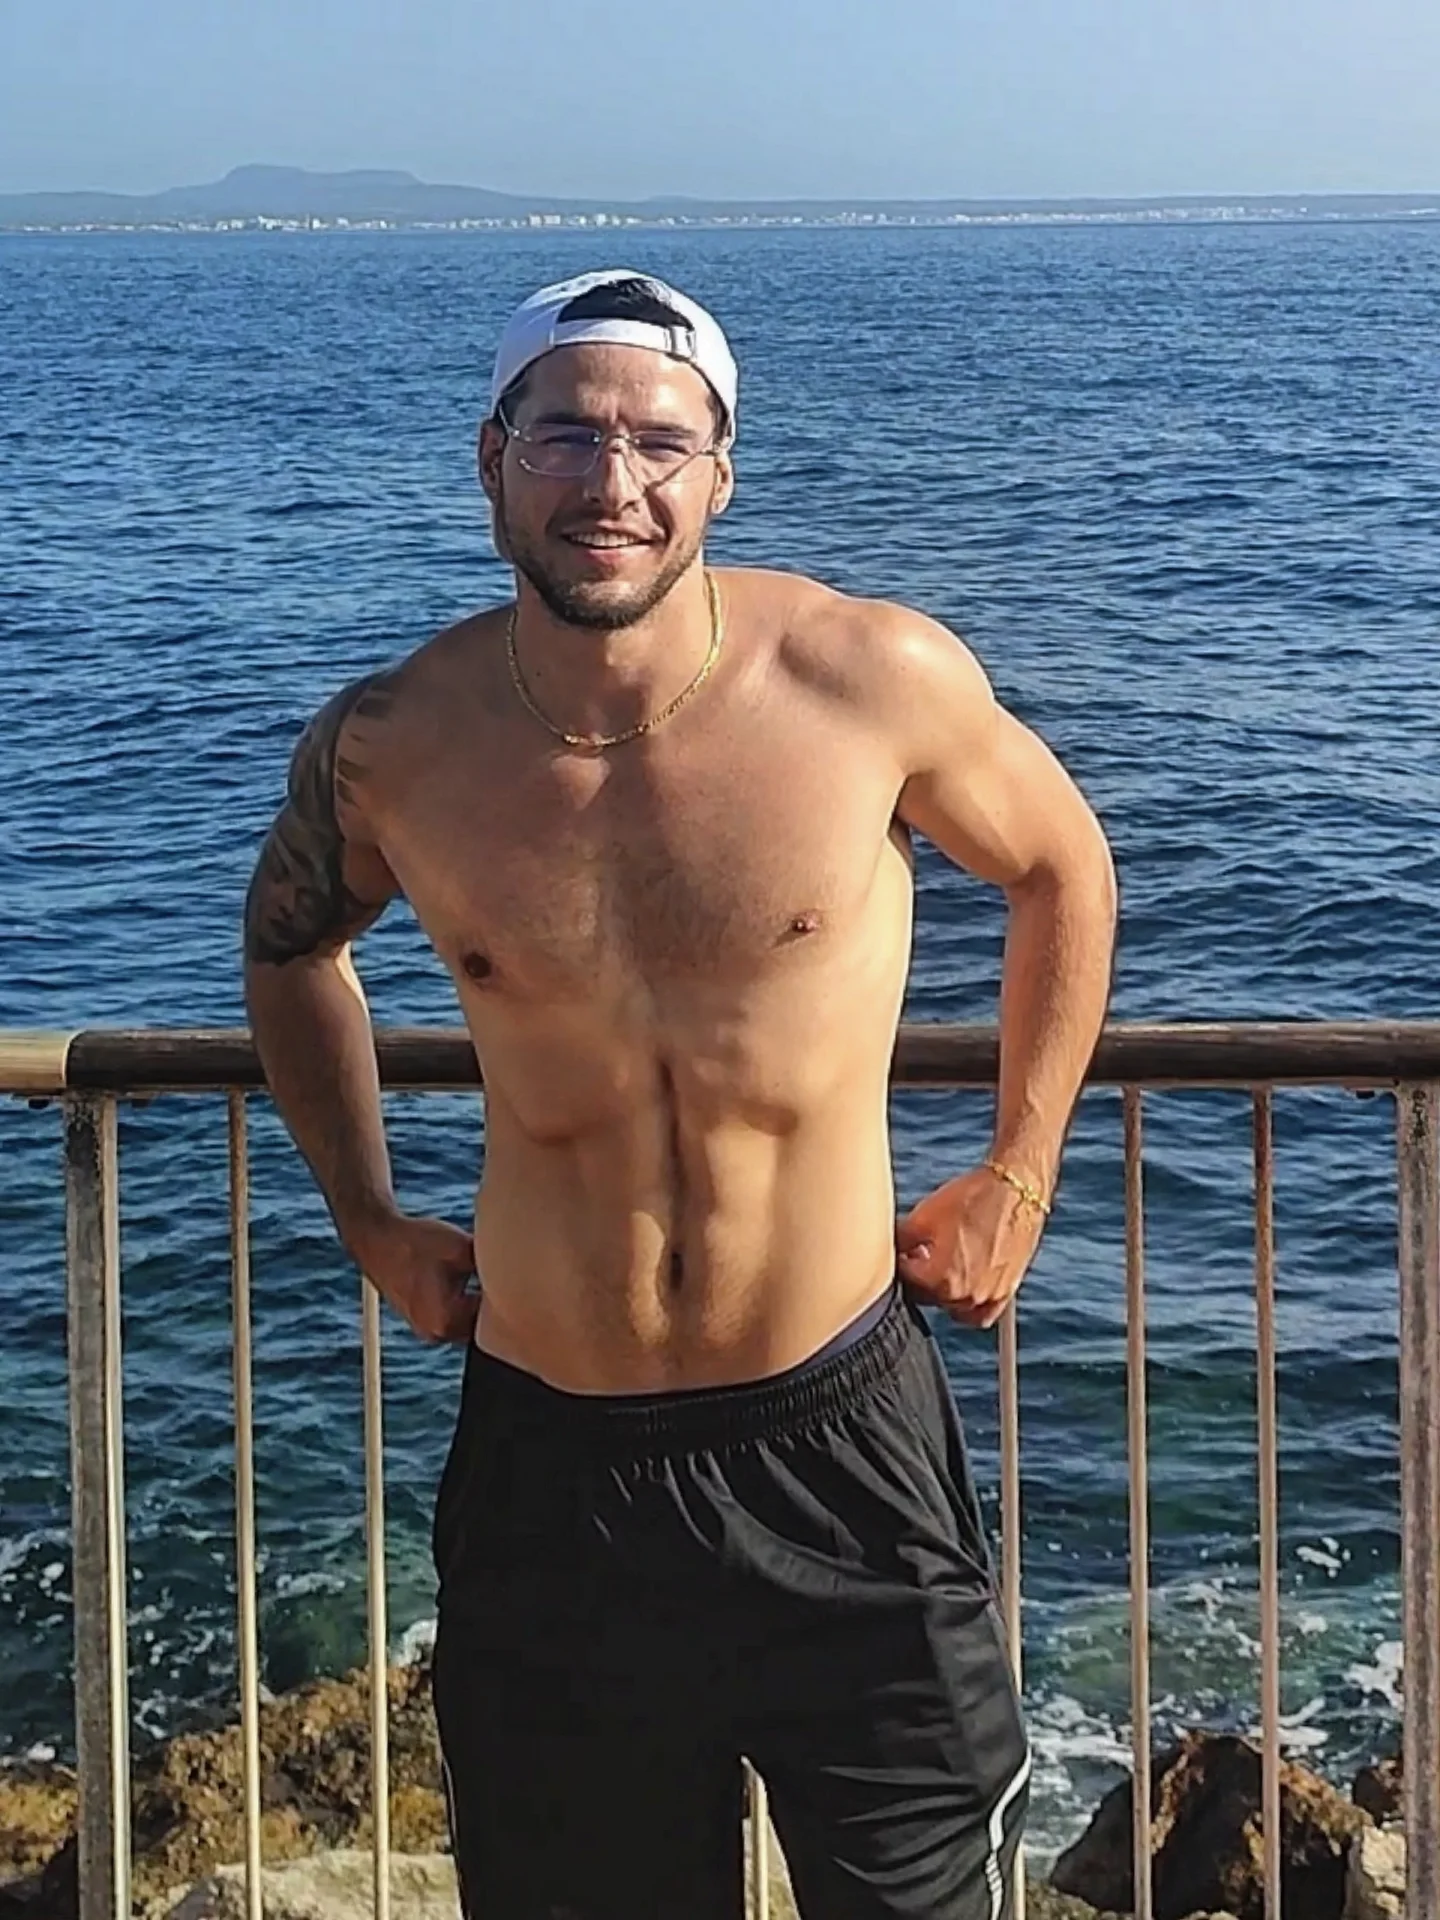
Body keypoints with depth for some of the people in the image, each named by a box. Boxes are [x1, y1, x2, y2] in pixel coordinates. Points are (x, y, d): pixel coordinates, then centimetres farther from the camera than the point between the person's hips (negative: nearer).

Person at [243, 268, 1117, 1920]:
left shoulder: (875, 681, -12)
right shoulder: (392, 745, -7)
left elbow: (1062, 870, 8)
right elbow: (290, 942, 16)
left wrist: (1016, 1180, 5)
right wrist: (368, 1222, 11)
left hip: (838, 1431, -1)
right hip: (549, 1458, 2)